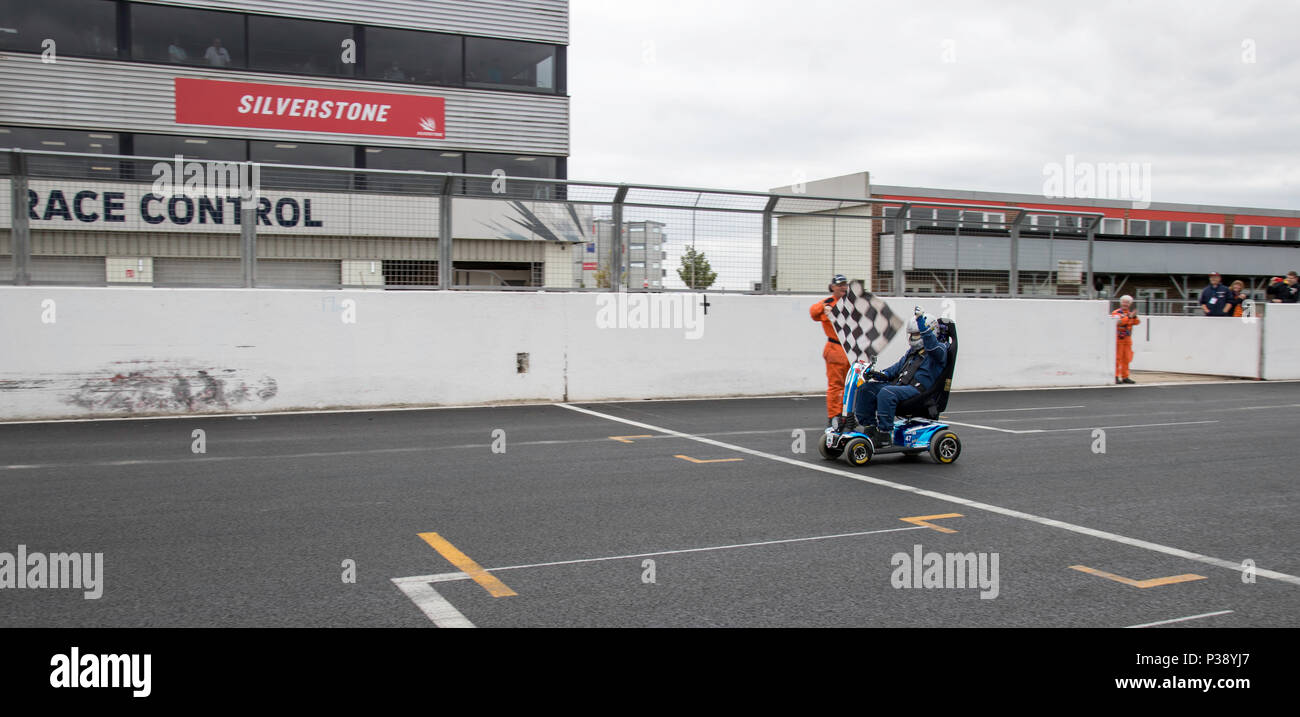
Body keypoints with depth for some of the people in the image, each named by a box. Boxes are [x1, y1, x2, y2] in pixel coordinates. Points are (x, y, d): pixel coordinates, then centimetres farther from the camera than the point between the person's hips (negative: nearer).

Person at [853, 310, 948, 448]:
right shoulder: (912, 351, 28)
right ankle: (870, 428, -4)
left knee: (886, 393, -34)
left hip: (918, 389, -9)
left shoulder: (939, 349, 1)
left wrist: (922, 325, -33)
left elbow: (932, 344, -23)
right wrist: (884, 374, 9)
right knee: (867, 389, -5)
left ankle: (884, 436, -31)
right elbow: (899, 366, 27)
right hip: (899, 384, 9)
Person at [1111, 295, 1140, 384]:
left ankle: (1125, 377, 13)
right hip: (1118, 339, -7)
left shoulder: (1130, 313, 15)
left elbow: (1137, 322, 1)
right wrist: (1129, 317, -30)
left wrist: (1134, 317, -18)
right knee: (1117, 358, -7)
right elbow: (1118, 322, -23)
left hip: (1127, 339, 7)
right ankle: (1116, 377, -4)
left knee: (1126, 359, 8)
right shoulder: (1116, 313, -5)